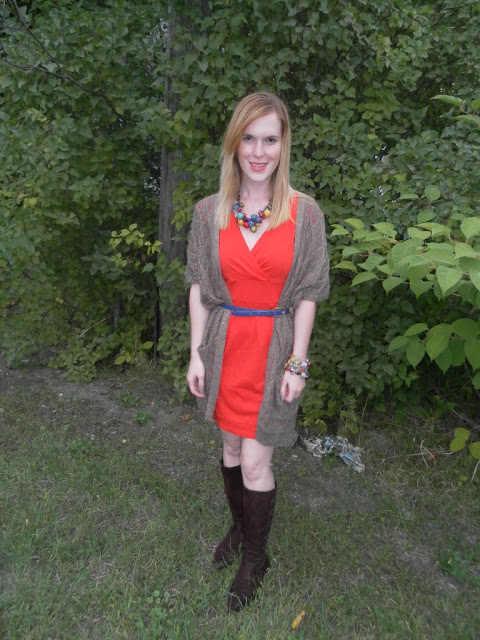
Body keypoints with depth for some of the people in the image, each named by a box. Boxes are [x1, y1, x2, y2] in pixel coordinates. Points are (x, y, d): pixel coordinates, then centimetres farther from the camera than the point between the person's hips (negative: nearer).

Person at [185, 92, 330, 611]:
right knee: (230, 446, 18)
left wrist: (297, 362, -7)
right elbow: (199, 285, 3)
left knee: (255, 462, 2)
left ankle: (255, 558, 28)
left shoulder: (304, 213, -6)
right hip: (224, 344, 3)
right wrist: (196, 352, -1)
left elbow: (306, 294, -4)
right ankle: (239, 527, 44)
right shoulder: (210, 211, 0)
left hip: (274, 346, -2)